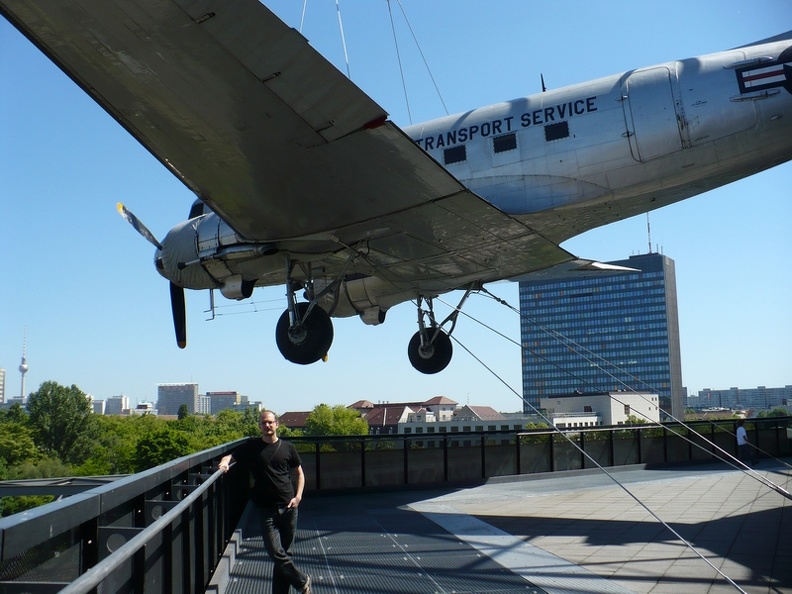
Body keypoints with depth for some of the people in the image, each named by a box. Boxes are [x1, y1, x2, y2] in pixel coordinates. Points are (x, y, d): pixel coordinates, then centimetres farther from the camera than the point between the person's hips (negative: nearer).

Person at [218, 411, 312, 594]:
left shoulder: (287, 447, 6)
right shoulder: (252, 446, 4)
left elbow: (300, 474, 13)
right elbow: (232, 456, 3)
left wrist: (298, 497, -1)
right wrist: (225, 462, -21)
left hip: (288, 507, 1)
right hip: (266, 508, -1)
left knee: (285, 552, 6)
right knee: (275, 552, -9)